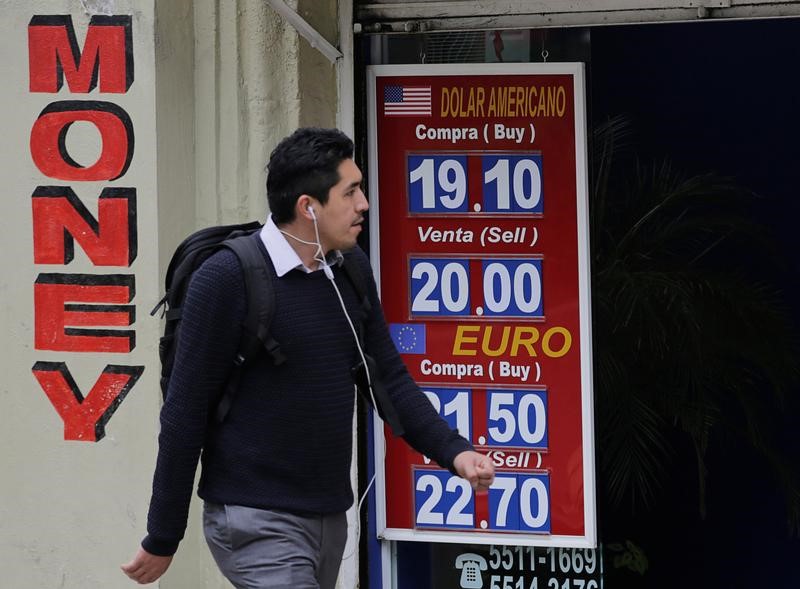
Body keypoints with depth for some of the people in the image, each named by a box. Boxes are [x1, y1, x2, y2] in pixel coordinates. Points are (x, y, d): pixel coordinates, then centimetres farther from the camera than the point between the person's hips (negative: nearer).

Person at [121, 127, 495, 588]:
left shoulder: (352, 269, 5)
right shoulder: (227, 279, -14)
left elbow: (389, 378, 13)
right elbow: (185, 412, -10)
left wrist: (453, 451, -4)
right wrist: (162, 541, -8)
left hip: (330, 516, 7)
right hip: (255, 521, -7)